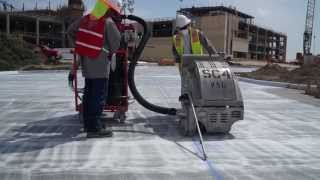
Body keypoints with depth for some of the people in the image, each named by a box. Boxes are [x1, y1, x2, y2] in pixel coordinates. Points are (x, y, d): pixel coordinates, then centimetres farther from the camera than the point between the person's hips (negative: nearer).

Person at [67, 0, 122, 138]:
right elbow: (115, 43, -8)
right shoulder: (108, 22, -11)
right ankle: (94, 128, -6)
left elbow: (70, 31, 15)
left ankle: (89, 124, 23)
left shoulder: (86, 18, 8)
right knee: (99, 95, -5)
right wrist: (110, 53, 12)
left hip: (86, 61, 8)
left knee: (89, 94, 14)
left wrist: (80, 46, 18)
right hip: (100, 62, -7)